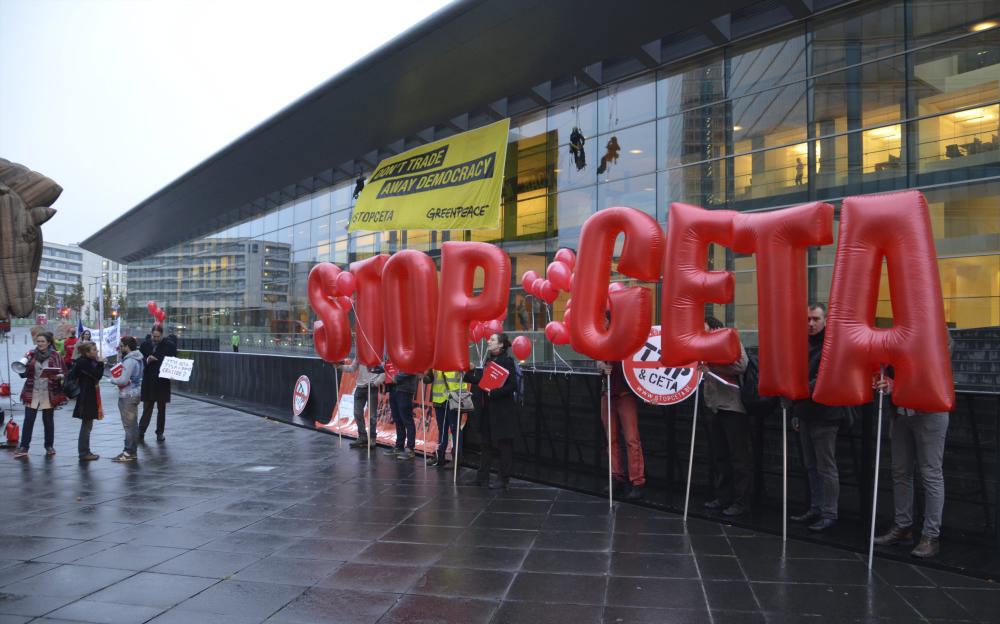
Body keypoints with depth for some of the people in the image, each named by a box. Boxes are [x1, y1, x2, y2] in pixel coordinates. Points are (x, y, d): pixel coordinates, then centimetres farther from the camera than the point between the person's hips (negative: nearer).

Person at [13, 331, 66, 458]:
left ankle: (49, 446, 19)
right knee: (28, 420, -1)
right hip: (32, 392, 2)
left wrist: (59, 376, -21)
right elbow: (24, 374, 5)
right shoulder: (31, 355, 4)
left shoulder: (55, 356, -1)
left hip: (49, 393, -1)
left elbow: (64, 372, 1)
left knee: (48, 420, 8)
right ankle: (23, 448, 4)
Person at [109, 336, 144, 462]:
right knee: (133, 424, 14)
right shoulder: (136, 358, 11)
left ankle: (129, 452, -1)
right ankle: (133, 451, 21)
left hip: (127, 396, -10)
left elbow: (123, 380, -23)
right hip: (134, 393, 10)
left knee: (128, 425, -5)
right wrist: (116, 378, 5)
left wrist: (112, 379, -6)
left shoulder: (129, 361, -20)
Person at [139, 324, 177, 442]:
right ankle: (141, 432, 9)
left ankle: (160, 432, 18)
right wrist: (147, 360, -17)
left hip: (163, 382, -1)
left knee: (161, 409, 9)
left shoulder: (170, 345, -5)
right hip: (148, 382, 1)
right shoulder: (145, 344, 1)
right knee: (147, 408, 4)